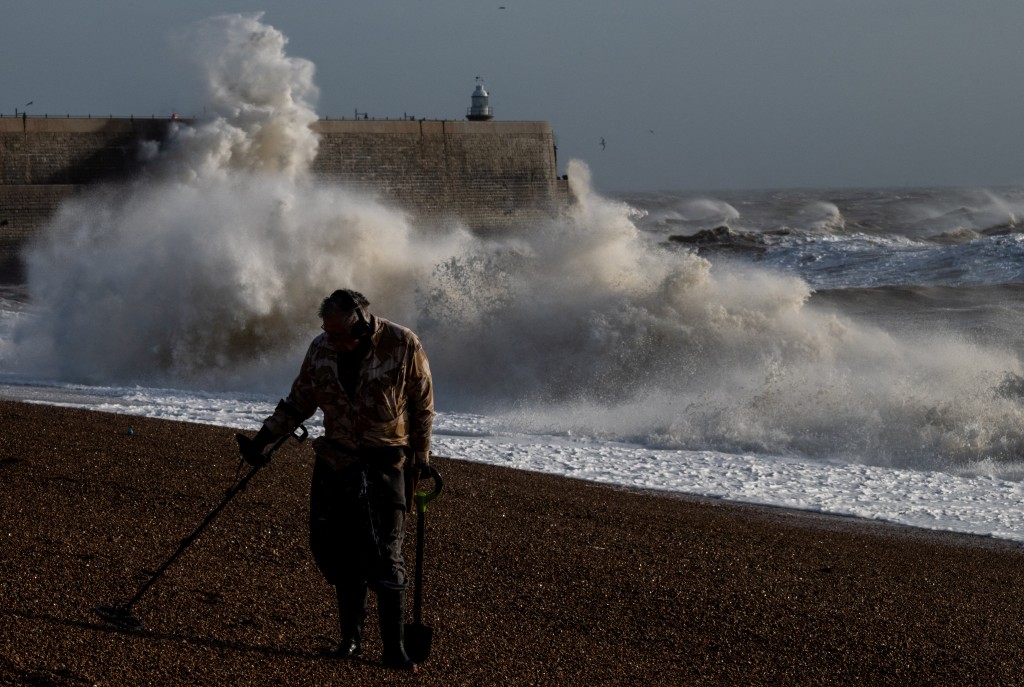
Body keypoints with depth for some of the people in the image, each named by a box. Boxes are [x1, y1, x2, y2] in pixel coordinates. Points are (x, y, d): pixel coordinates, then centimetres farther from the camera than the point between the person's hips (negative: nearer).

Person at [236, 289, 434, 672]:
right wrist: (262, 440, 6)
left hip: (385, 465, -4)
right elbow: (298, 403, 11)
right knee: (339, 553, 5)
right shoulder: (321, 349, -2)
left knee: (385, 556, -7)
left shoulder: (403, 346, -12)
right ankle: (351, 638, 17)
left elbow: (422, 406, -1)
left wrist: (421, 461, -1)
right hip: (336, 464, 4)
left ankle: (394, 649, -2)